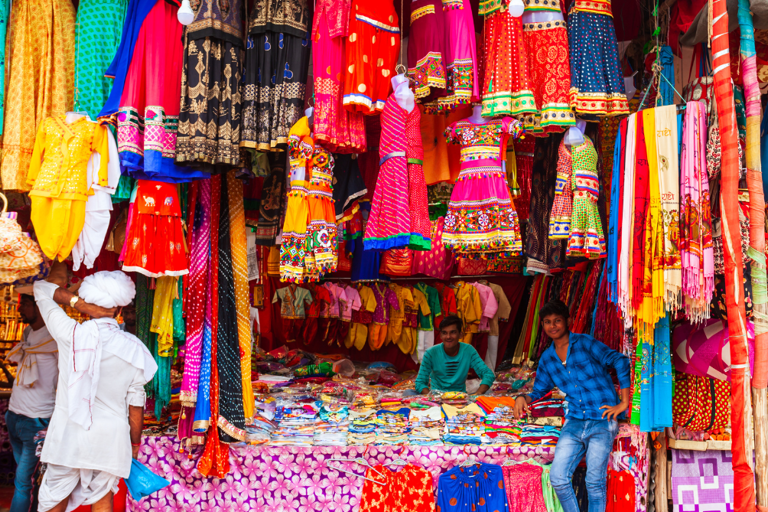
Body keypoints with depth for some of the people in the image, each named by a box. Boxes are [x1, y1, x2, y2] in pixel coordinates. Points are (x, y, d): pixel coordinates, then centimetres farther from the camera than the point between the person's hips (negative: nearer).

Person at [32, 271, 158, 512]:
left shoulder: (70, 334, -9)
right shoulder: (133, 349, -6)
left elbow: (41, 289, 6)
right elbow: (136, 403, 0)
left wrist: (74, 300, -7)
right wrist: (135, 442, 13)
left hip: (67, 437, 0)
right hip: (110, 439, 1)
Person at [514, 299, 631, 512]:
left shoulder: (584, 343, -4)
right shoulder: (547, 359, 12)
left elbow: (620, 361, -10)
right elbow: (539, 390, 21)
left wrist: (623, 403, -12)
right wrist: (523, 398, -1)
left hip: (602, 419, -5)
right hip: (574, 422, 5)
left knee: (594, 482, -10)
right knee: (557, 478, -6)